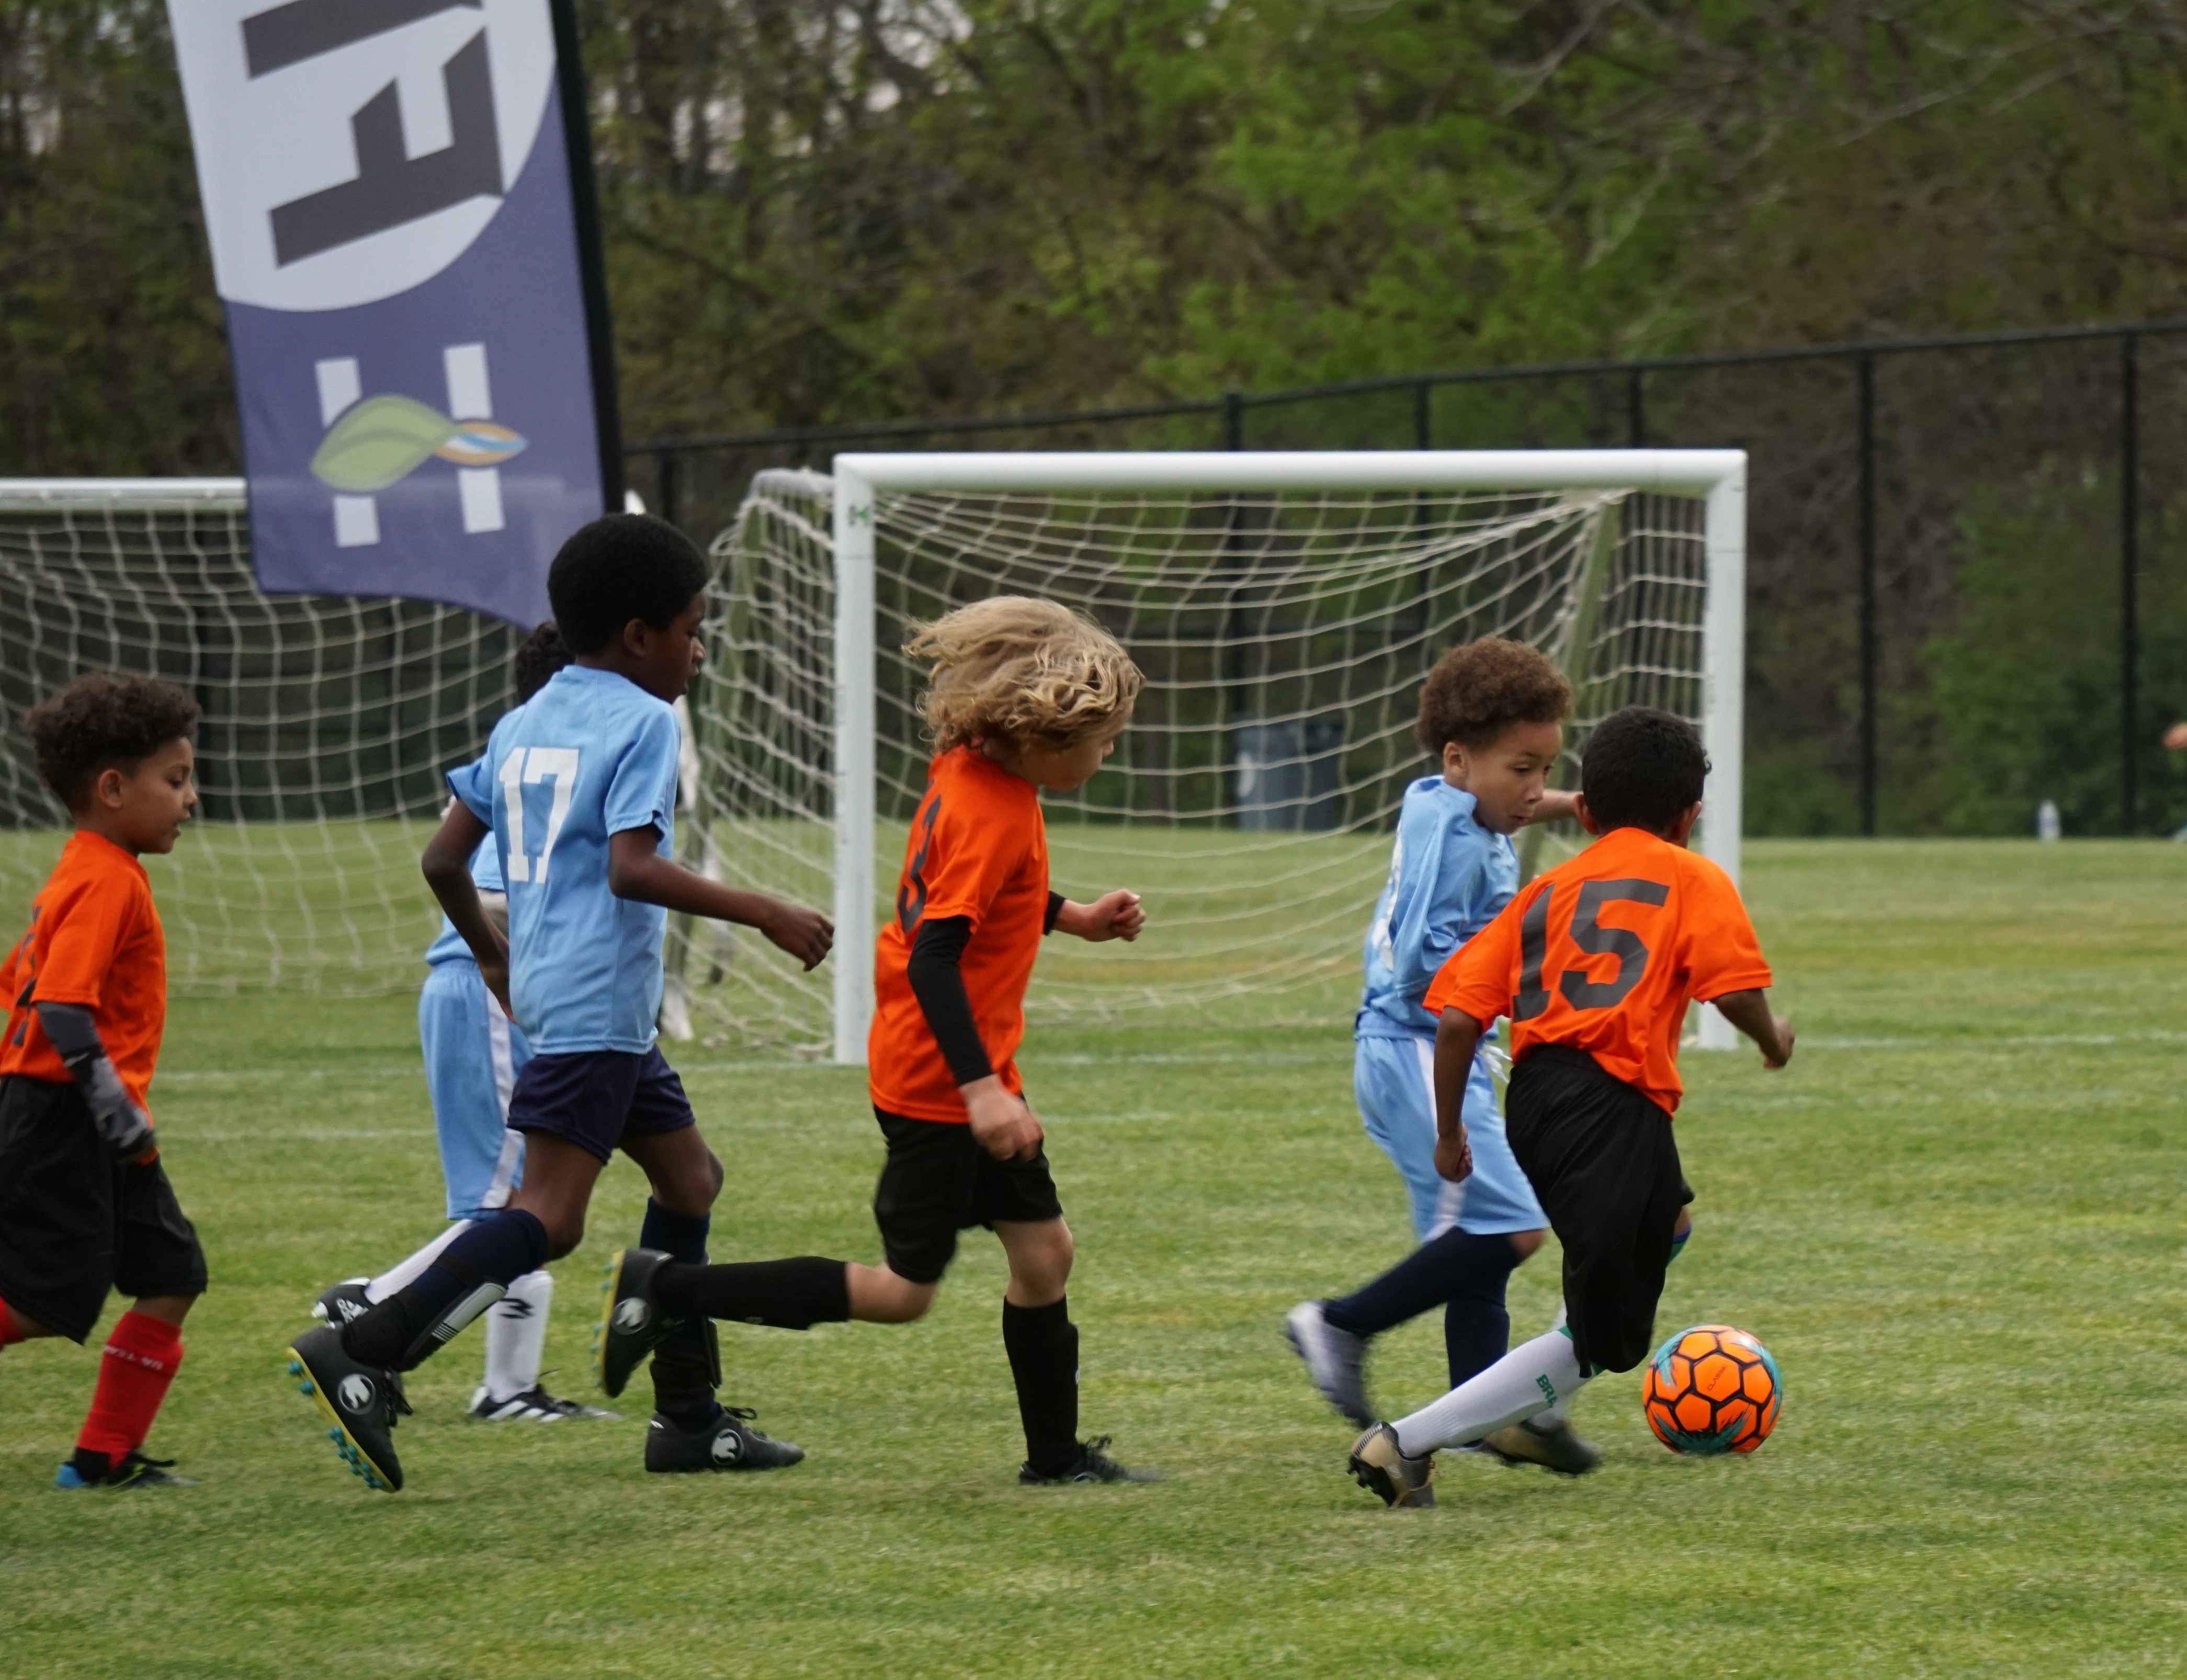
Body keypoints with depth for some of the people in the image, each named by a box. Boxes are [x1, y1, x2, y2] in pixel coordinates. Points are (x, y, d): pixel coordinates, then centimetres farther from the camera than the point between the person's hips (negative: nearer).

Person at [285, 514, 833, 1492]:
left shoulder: (524, 724, 16)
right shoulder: (642, 722, -8)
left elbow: (445, 861, 16)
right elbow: (632, 867, -21)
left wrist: (493, 956, 32)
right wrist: (765, 915, -17)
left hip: (547, 995, 10)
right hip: (597, 1001, -10)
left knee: (689, 1176, 19)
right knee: (549, 1216, -15)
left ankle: (689, 1417, 20)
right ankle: (363, 1355, -26)